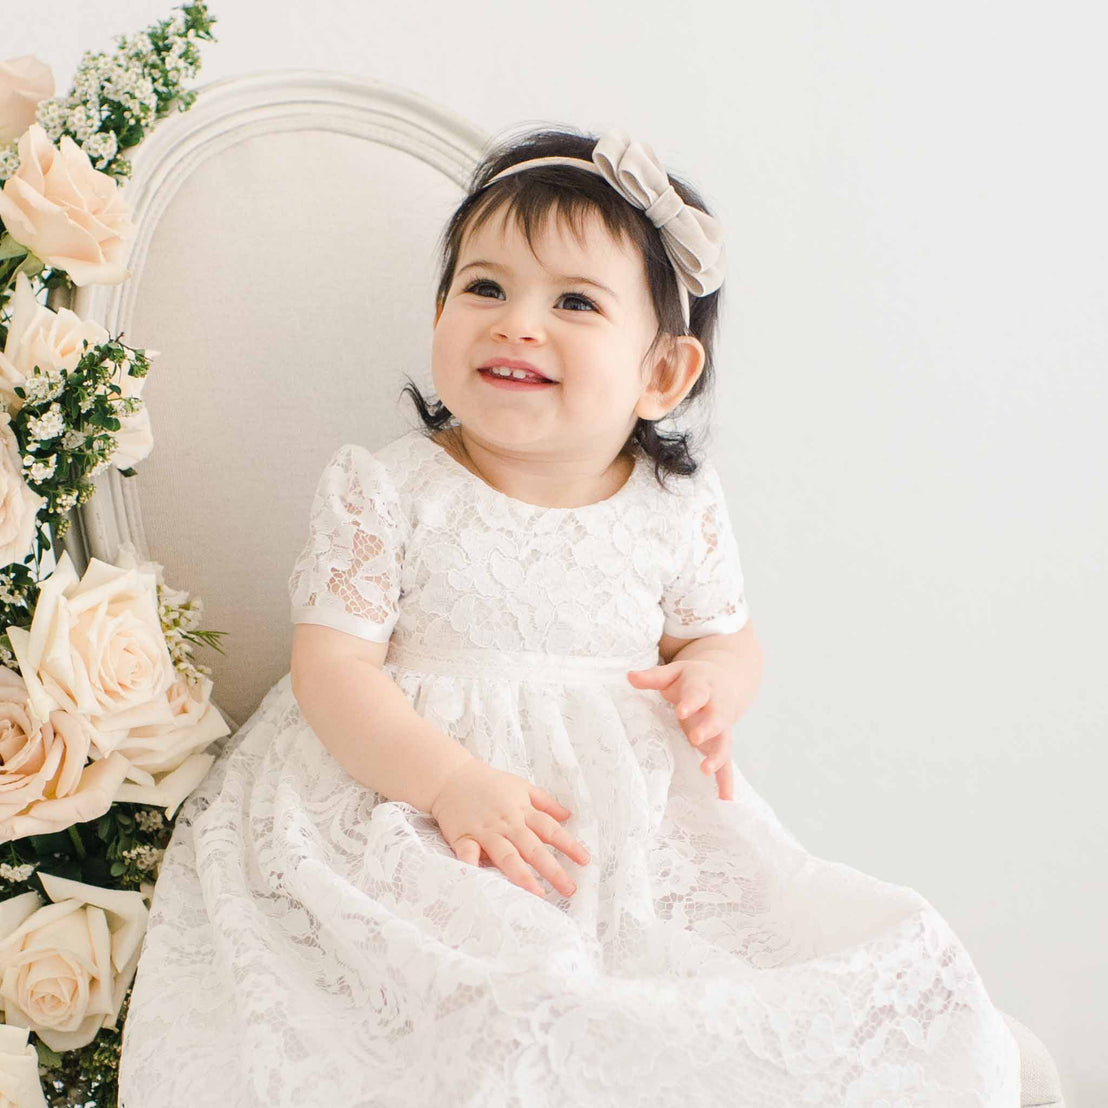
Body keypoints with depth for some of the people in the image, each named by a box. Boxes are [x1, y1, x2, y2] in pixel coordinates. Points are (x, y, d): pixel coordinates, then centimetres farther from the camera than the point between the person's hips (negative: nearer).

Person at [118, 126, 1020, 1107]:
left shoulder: (680, 507, 3)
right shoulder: (383, 492, -4)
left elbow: (726, 632, 17)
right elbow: (332, 665, -8)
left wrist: (715, 677, -8)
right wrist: (451, 779, -23)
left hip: (630, 813, 3)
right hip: (408, 786, -3)